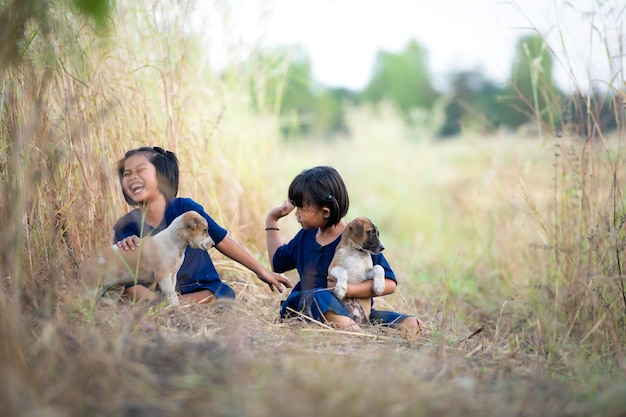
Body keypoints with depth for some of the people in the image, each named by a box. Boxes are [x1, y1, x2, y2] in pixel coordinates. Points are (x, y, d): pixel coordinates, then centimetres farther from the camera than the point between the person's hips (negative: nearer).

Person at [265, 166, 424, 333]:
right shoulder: (305, 237, 16)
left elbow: (389, 284, -13)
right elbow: (278, 262, 37)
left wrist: (348, 289, -24)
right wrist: (271, 220, 31)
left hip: (354, 312, -2)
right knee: (319, 295, -37)